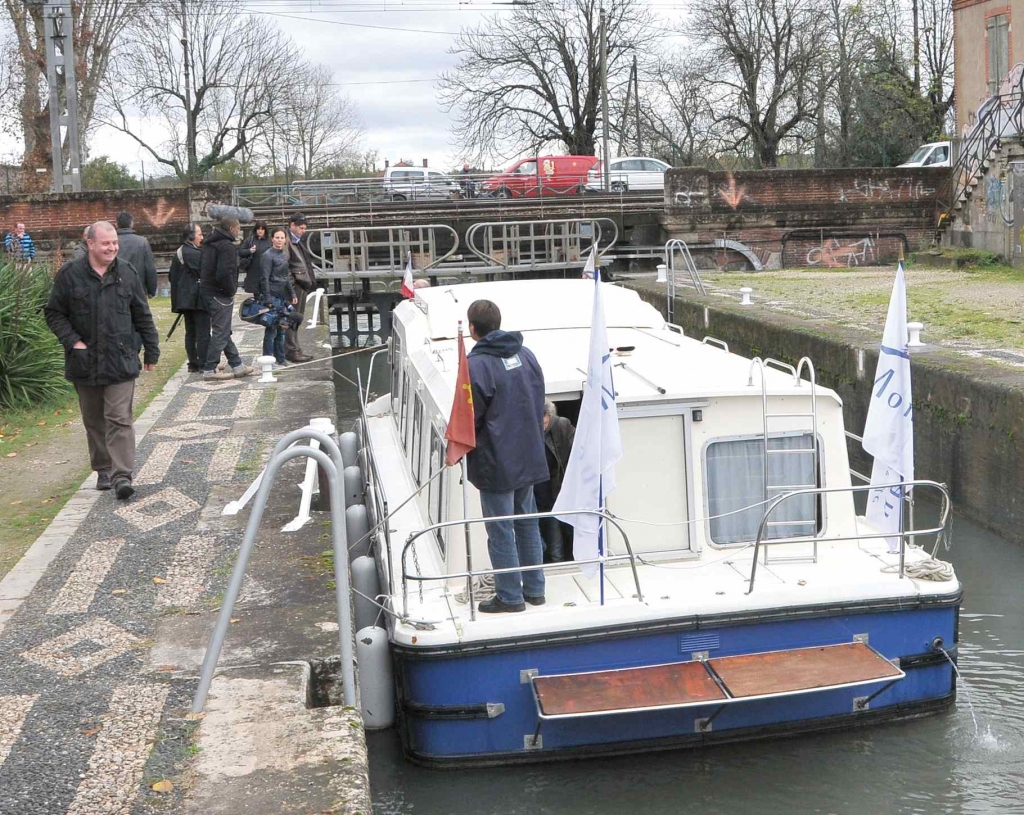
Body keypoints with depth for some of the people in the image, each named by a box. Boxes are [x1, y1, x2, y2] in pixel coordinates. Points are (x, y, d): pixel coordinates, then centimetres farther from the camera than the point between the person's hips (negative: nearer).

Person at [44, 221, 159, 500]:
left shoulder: (127, 273, 2)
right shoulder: (70, 274, -3)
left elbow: (142, 316, 8)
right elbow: (54, 313, 3)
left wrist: (151, 351, 9)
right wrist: (72, 341, -10)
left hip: (120, 362, -1)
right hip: (85, 362, 1)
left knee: (119, 419, -7)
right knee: (94, 421, 12)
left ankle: (122, 475, -9)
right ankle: (103, 469, 25)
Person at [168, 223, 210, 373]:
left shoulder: (178, 253, 11)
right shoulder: (196, 254, -16)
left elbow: (173, 276, 14)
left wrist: (178, 297, 18)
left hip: (184, 298, 8)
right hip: (198, 298, -8)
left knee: (190, 332, 12)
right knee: (203, 332, -4)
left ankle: (193, 364, 14)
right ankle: (203, 365, -4)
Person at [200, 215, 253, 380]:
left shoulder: (208, 244, 14)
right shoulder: (227, 246, -17)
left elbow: (201, 269, 19)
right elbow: (224, 273, -26)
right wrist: (231, 290, -12)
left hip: (206, 291, 10)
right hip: (220, 294, -10)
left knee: (223, 330, 15)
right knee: (221, 332, -4)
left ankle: (236, 365, 23)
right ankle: (209, 369, -2)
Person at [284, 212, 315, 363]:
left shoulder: (299, 242, 19)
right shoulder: (286, 241, -12)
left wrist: (310, 280, 17)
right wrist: (290, 281, -20)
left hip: (302, 284, 10)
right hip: (294, 285, -10)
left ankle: (294, 349, 22)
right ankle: (291, 351, -2)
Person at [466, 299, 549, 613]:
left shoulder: (477, 365, -19)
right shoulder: (526, 355, 5)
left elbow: (469, 420, -14)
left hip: (496, 463, -7)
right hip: (529, 458, 7)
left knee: (501, 531, 4)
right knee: (527, 523, 18)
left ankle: (510, 596, 13)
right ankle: (534, 589, 26)